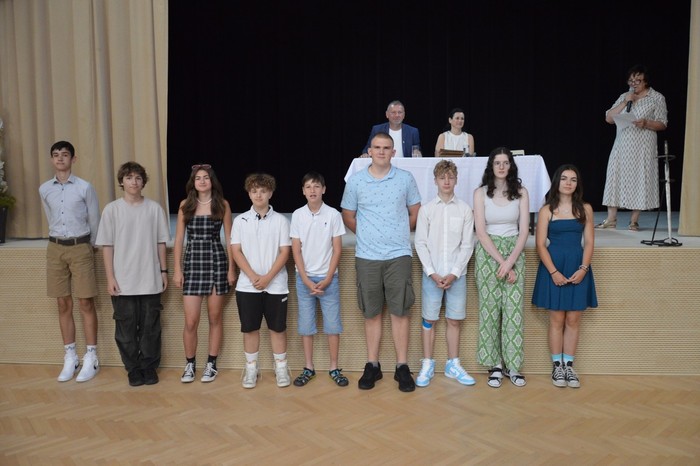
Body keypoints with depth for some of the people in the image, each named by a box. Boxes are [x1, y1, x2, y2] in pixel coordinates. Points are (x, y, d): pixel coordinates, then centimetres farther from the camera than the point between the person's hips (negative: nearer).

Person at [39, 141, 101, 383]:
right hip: (56, 248, 4)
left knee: (86, 303, -1)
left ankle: (91, 358, 6)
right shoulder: (44, 189, 7)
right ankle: (70, 358, 15)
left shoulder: (85, 187, -4)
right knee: (64, 304, 7)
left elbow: (94, 222, 4)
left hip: (81, 248, -3)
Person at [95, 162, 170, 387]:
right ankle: (133, 368, 22)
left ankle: (149, 366, 22)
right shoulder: (112, 209, -1)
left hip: (150, 280, 1)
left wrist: (163, 271, 5)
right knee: (126, 328, 7)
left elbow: (161, 242, 7)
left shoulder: (154, 208, 1)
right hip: (123, 281, 0)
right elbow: (107, 246, 0)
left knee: (150, 327, 8)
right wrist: (110, 277, -4)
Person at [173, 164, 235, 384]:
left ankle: (211, 364, 21)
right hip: (192, 262, 1)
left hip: (217, 261, -1)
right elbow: (179, 239, 5)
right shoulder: (185, 205, 5)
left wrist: (231, 268, -2)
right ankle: (190, 364, 18)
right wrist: (177, 269, 0)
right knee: (191, 321, -2)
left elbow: (229, 238, 2)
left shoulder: (222, 204, 1)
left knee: (215, 318, 7)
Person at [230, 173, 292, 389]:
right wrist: (253, 276, -12)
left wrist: (268, 277, -13)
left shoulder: (280, 220, 0)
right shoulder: (240, 220, 4)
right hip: (247, 285, 1)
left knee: (277, 327, 6)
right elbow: (236, 251, 0)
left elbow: (284, 252, -3)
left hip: (275, 285, -1)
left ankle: (281, 368, 20)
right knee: (250, 328, 8)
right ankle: (251, 368, 22)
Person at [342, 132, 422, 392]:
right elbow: (348, 216, 12)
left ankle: (402, 367, 13)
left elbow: (415, 212, 11)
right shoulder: (355, 181, 2)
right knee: (371, 312, 8)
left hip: (399, 255, 0)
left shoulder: (405, 179, 3)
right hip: (366, 256, 1)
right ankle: (372, 366, 19)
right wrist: (366, 234, 9)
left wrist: (400, 233, 7)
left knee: (400, 311, 3)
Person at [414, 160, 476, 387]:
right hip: (432, 274, -1)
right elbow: (420, 243, -1)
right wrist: (433, 273, -9)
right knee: (429, 320, 6)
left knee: (454, 320, 8)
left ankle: (453, 365, 22)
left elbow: (467, 245, 0)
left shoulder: (465, 209, 2)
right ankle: (427, 365, 17)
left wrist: (454, 274, -8)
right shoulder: (426, 209, 0)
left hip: (456, 274, 1)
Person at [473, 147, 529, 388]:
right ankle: (495, 364, 10)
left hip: (514, 251, 1)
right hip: (488, 252, -1)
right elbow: (481, 232, -6)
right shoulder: (481, 193, -1)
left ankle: (512, 365, 9)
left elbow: (524, 231, -1)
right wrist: (501, 261, -12)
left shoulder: (520, 192, 4)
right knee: (489, 308, 0)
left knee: (514, 309, -2)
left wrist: (510, 262, -12)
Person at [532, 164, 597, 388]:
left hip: (578, 268, 2)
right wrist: (554, 272, -13)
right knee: (557, 320, 4)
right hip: (553, 268, -2)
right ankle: (557, 366, 16)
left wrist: (583, 268, -10)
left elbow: (589, 242, 3)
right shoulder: (547, 210, -1)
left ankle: (569, 366, 18)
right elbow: (540, 244, -5)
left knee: (573, 320, 7)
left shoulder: (585, 209, 5)